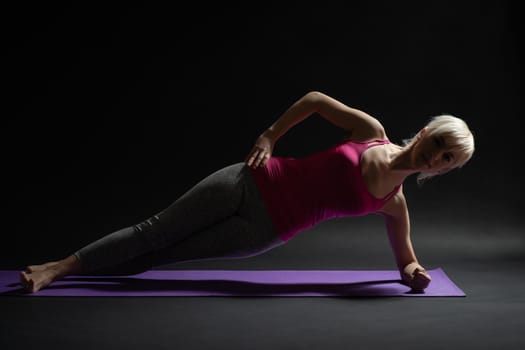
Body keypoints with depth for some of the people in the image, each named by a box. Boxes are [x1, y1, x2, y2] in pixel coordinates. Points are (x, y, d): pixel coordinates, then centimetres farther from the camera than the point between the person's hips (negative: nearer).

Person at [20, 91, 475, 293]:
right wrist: (270, 136, 1)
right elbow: (314, 99, 7)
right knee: (155, 232, -3)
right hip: (251, 182, 0)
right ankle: (58, 266, 8)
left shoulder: (394, 203, 3)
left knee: (158, 256, 1)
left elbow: (406, 258, 17)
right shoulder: (371, 131, -1)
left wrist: (412, 271, -5)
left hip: (265, 230, 0)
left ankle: (61, 272, 10)